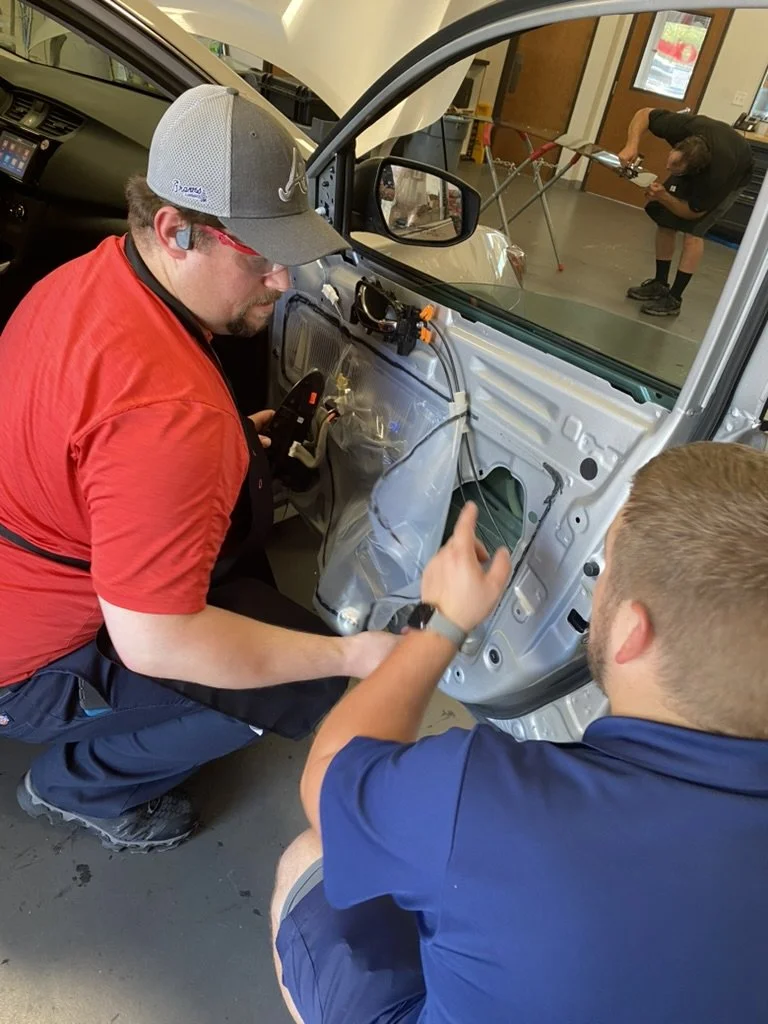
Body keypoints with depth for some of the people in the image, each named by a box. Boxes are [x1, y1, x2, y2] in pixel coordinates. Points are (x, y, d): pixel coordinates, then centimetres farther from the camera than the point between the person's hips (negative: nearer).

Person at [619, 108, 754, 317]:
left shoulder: (717, 174, -43)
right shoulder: (683, 127, -37)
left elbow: (693, 212, -26)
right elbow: (644, 113, -22)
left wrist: (664, 197, -41)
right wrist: (632, 146, -39)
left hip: (732, 176, -5)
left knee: (693, 230, -19)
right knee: (664, 219, -3)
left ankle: (673, 299, -14)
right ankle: (660, 284, 10)